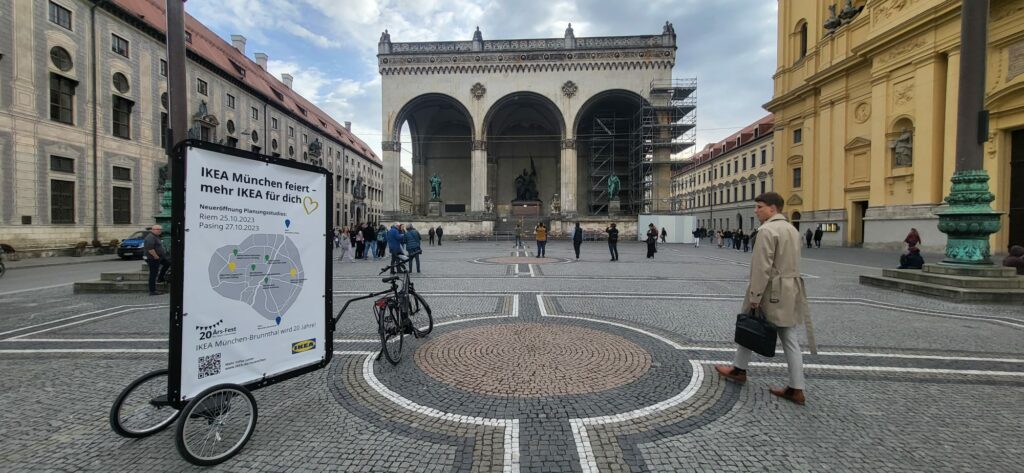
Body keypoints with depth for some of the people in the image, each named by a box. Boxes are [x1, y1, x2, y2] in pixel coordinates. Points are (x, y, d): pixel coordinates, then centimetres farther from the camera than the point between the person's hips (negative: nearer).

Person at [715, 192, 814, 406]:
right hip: (790, 290, 8)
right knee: (790, 339, 10)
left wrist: (754, 297, -18)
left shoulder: (767, 230, -17)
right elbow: (791, 263, 17)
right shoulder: (792, 229, 13)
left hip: (771, 291, -8)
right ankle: (796, 389, 14)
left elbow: (762, 267, -22)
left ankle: (739, 370, 26)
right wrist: (787, 288, 20)